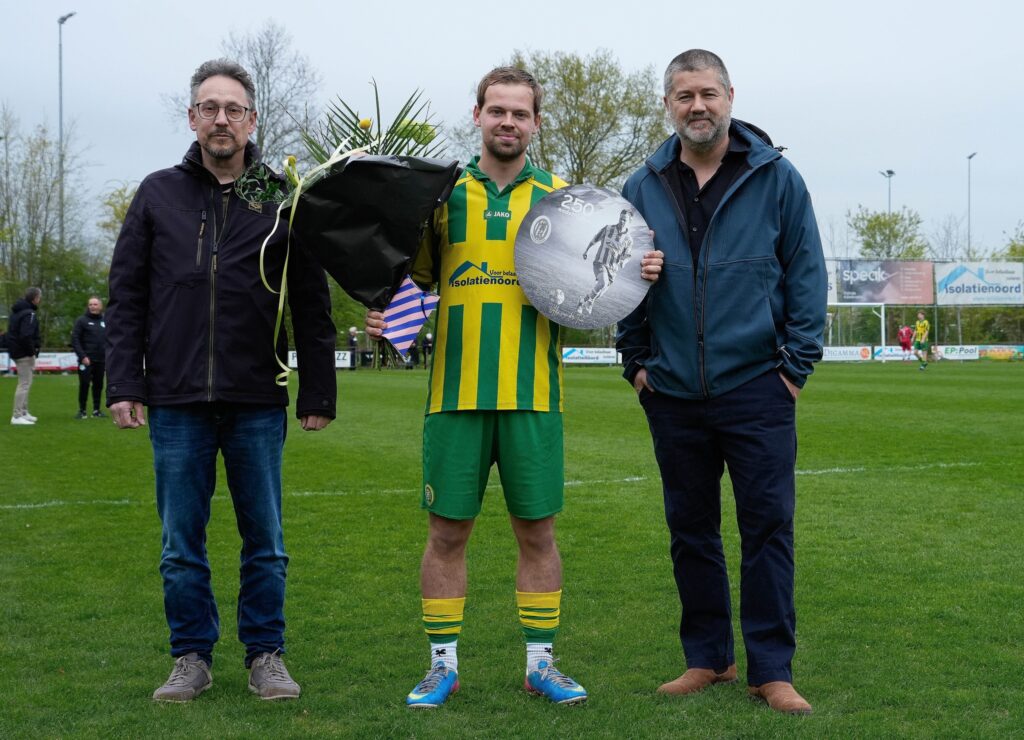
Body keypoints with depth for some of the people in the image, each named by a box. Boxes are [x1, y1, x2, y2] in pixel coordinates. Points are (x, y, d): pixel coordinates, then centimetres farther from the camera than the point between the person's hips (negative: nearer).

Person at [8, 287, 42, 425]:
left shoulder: (17, 311, 13)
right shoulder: (29, 314, -18)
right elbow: (26, 336, -28)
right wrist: (32, 351, -15)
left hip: (16, 351, 10)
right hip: (24, 353, -10)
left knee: (25, 382, 19)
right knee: (24, 383, -7)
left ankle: (24, 412, 25)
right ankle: (17, 416, -7)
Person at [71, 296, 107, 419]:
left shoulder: (105, 322, 12)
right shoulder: (82, 320, -1)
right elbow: (75, 339, -7)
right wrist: (82, 356, -15)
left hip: (101, 360, 4)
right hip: (86, 360, -4)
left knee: (98, 385, 7)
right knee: (84, 384, -5)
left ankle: (96, 410, 14)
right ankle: (82, 410, 2)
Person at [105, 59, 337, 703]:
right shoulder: (159, 194, 7)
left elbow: (312, 306, 4)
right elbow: (127, 296, 7)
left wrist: (318, 394, 0)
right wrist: (124, 383, -1)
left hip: (257, 406, -1)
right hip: (176, 403, 1)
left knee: (265, 541, 6)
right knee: (182, 545, 7)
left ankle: (266, 655, 19)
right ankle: (193, 657, 20)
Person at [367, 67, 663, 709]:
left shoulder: (559, 197, 8)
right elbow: (413, 278, 13)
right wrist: (385, 313, -6)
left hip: (533, 392, 0)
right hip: (455, 390, 0)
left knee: (537, 530, 6)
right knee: (447, 531, 4)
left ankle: (541, 663, 18)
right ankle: (443, 664, 17)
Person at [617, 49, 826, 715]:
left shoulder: (776, 178, 0)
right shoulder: (643, 189, 7)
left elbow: (807, 274, 1)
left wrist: (798, 363, -4)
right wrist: (636, 362, 8)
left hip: (757, 387, -3)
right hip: (674, 393, 3)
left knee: (768, 525, -1)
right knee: (691, 529, 10)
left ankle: (771, 668, 9)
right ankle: (708, 658, 23)